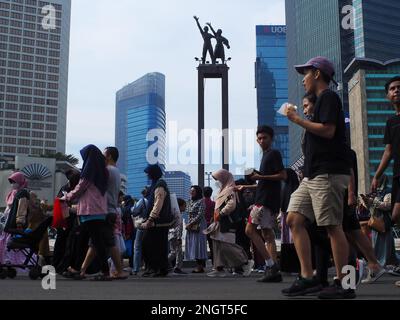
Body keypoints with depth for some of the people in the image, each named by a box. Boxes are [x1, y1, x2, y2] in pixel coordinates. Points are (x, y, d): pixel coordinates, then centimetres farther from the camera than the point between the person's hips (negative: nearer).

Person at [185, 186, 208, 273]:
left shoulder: (201, 201, -8)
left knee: (198, 244, -8)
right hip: (191, 226, 8)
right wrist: (188, 224, 6)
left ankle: (200, 266, -4)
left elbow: (200, 215, -14)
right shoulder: (190, 202, 16)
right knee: (193, 245, 5)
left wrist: (191, 223, -14)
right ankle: (198, 265, 8)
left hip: (198, 225, -8)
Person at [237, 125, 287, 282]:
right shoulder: (266, 156, 22)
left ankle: (270, 264, -15)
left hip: (266, 199, -10)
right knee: (267, 234, 6)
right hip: (266, 198, 10)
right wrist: (247, 186, 26)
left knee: (250, 230, -13)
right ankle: (274, 271, 4)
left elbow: (283, 175, -15)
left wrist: (260, 177, -16)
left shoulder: (273, 154, -5)